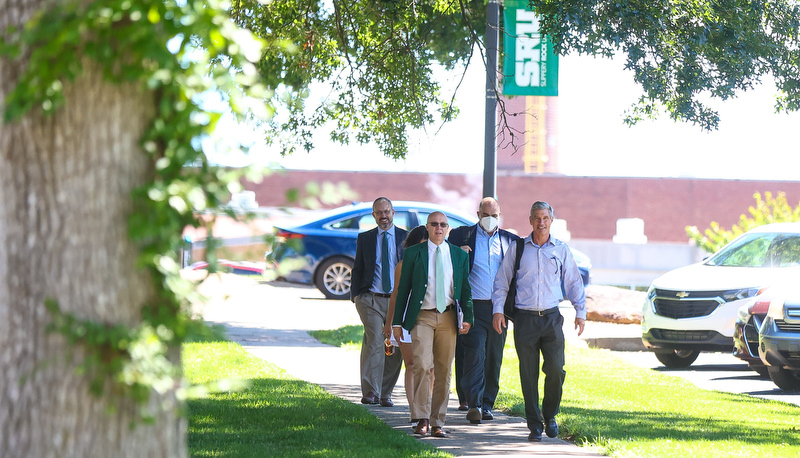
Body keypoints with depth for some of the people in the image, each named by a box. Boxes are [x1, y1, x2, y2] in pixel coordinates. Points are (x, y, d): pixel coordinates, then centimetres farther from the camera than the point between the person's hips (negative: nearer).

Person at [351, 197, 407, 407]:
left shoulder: (406, 238, 9)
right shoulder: (364, 238, 11)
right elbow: (357, 269, 13)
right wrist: (355, 294, 1)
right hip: (371, 300, -1)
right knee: (374, 342, -16)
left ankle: (385, 394, 12)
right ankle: (370, 393, -18)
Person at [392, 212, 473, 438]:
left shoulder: (459, 255, 11)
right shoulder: (413, 253, 6)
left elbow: (465, 289, 13)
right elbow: (403, 289, 7)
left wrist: (468, 317, 1)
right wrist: (397, 322, 3)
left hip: (448, 318, 2)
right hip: (422, 317, -2)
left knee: (444, 371, 3)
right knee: (422, 366, -17)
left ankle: (438, 422, 9)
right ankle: (422, 419, -12)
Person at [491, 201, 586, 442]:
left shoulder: (561, 249, 9)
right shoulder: (518, 248, 6)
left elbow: (574, 282, 14)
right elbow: (502, 280, 9)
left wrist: (580, 312, 8)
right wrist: (498, 310, 0)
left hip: (551, 317, 1)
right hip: (524, 318, -1)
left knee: (556, 370, -7)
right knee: (529, 374, 0)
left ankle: (550, 415, 16)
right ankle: (535, 425, 8)